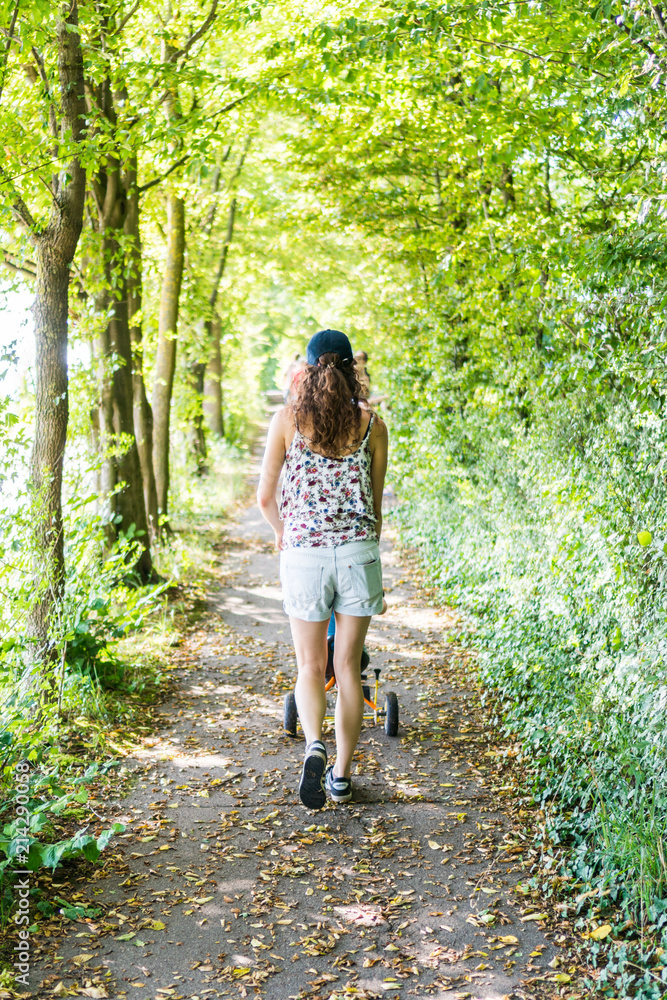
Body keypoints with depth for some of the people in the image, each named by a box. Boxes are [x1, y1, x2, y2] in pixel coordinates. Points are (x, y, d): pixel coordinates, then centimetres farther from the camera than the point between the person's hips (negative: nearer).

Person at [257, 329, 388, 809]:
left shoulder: (287, 419, -1)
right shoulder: (371, 424, 1)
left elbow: (266, 499, 2)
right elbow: (376, 504, 7)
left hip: (304, 553, -1)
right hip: (358, 550, 1)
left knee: (311, 665, 13)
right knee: (348, 665, 13)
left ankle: (314, 746, -13)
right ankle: (342, 775, 20)